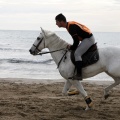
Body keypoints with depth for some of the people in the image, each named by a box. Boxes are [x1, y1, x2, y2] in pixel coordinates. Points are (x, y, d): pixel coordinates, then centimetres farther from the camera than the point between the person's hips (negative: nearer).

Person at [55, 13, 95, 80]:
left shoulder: (71, 27, -21)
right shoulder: (70, 25, 10)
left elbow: (76, 41, -21)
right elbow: (76, 38, 19)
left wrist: (72, 48, -6)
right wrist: (72, 47, 11)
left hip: (89, 39, -11)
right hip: (87, 38, 11)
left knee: (77, 53, -19)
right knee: (77, 52, 19)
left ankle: (79, 75, -22)